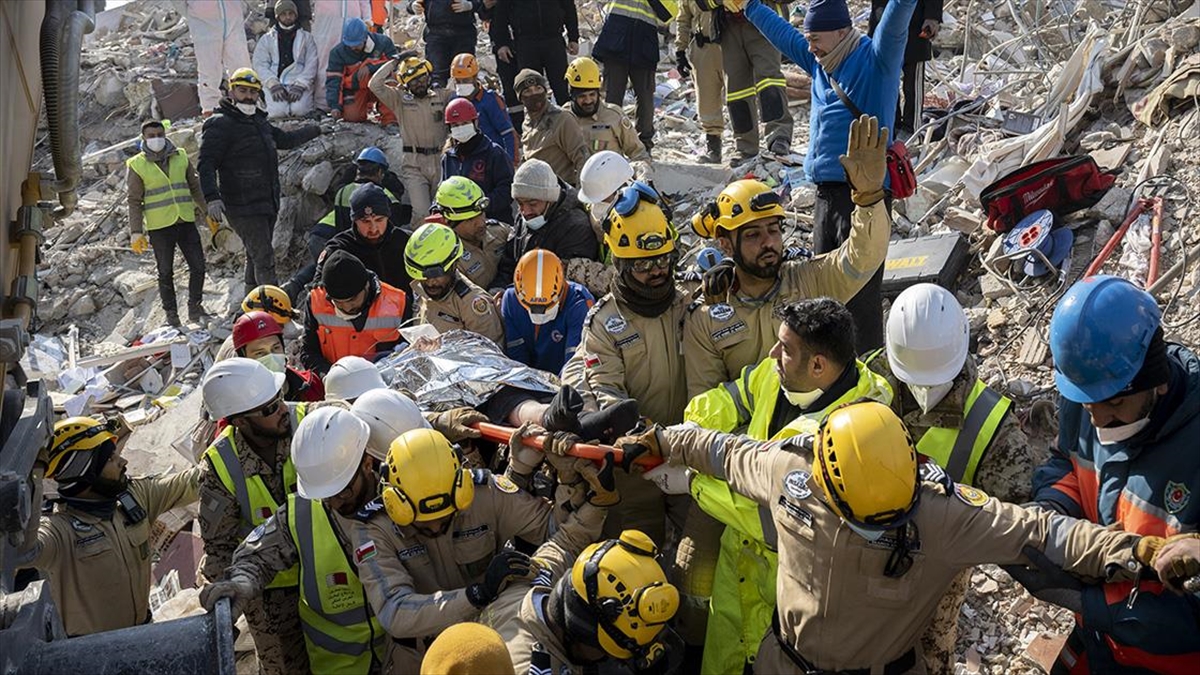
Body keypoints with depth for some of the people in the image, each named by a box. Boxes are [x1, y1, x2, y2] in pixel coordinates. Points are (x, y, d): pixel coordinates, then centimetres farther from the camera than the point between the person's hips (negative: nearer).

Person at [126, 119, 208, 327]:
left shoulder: (181, 157, 8)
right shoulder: (137, 165, -1)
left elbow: (195, 187, 16)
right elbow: (134, 201, 0)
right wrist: (136, 232, -4)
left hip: (186, 222, 3)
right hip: (159, 226, -3)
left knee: (198, 266, 0)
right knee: (166, 273, 5)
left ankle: (194, 307, 17)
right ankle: (171, 315, 15)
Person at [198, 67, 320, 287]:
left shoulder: (259, 121, 16)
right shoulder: (220, 124, -10)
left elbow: (285, 139, 33)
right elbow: (206, 164, -17)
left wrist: (315, 129, 37)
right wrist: (212, 197, -30)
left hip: (267, 204, 9)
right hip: (243, 207, -9)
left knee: (257, 257, 17)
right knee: (264, 260, -12)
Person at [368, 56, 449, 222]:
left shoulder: (441, 96, 10)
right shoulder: (400, 99, 4)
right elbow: (375, 85, -7)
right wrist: (394, 63, -3)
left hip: (439, 163, 3)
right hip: (414, 166, -3)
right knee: (422, 213, -14)